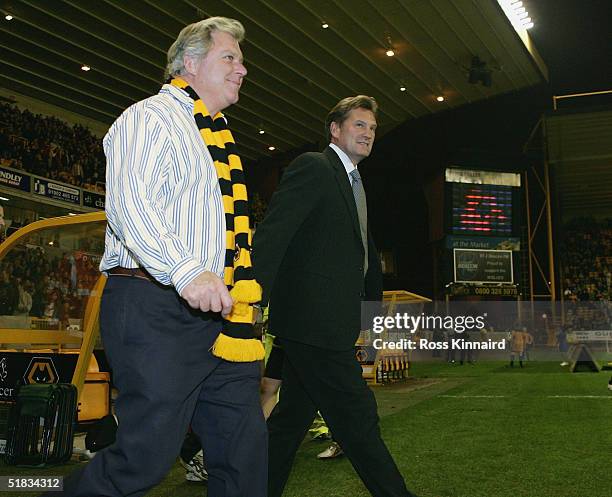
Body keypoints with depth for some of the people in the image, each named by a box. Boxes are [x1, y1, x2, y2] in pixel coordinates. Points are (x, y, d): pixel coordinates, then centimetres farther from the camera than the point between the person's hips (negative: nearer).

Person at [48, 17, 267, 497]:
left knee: (245, 447, 7)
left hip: (215, 309, 8)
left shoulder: (217, 136, 24)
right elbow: (128, 203, -19)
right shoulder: (151, 117, -2)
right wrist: (186, 273, -31)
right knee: (149, 454, -6)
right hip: (156, 310, -8)